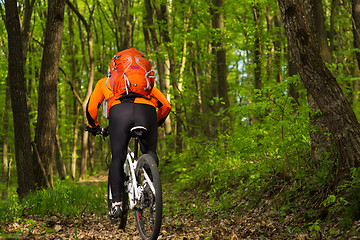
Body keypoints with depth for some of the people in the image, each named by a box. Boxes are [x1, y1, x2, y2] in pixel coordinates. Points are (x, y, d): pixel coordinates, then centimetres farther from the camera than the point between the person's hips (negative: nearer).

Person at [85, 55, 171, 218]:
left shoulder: (104, 82, 37)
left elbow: (91, 108, 26)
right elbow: (165, 105, 32)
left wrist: (93, 127, 44)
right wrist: (156, 124, 47)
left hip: (119, 112, -1)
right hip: (146, 111, 1)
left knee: (117, 159, 9)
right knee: (150, 154, 23)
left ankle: (116, 203, -1)